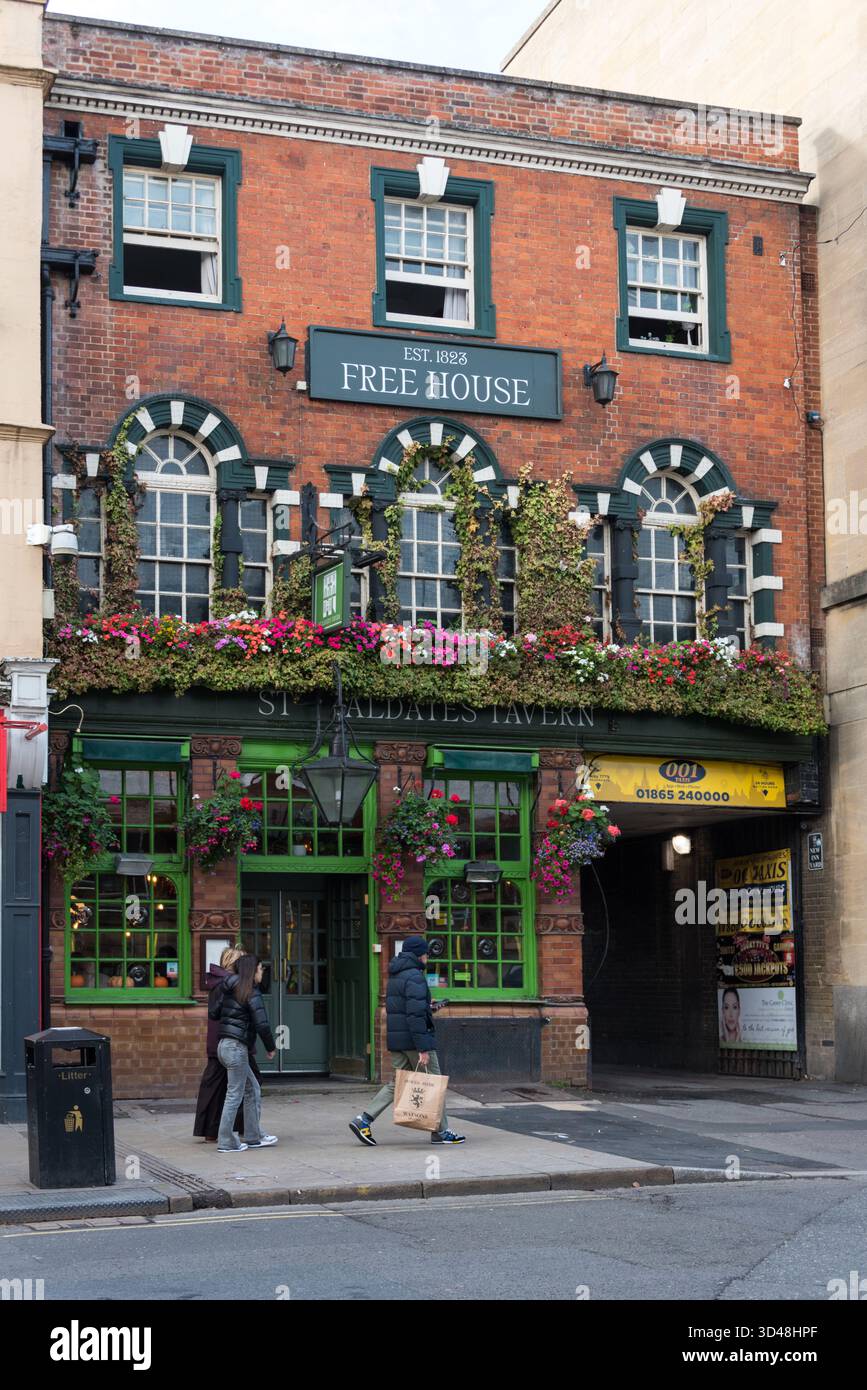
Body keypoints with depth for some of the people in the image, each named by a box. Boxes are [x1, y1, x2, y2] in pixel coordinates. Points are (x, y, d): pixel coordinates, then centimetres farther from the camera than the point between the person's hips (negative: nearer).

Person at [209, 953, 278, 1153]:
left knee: (253, 1090, 16)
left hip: (224, 1045, 8)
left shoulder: (228, 990, 12)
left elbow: (213, 1013, 11)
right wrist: (271, 1047, -3)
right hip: (237, 1047, -8)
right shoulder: (252, 994, -11)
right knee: (235, 1094, -2)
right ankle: (226, 1142, 0)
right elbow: (262, 1024, -15)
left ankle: (253, 1136, 20)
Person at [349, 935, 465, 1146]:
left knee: (397, 1082, 10)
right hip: (414, 1039, -9)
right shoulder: (415, 977, -15)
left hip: (396, 1039, 9)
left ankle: (364, 1119, -1)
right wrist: (423, 1048, -23)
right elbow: (416, 1015, -22)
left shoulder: (394, 976, 15)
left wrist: (426, 1007, 31)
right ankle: (441, 1132, 8)